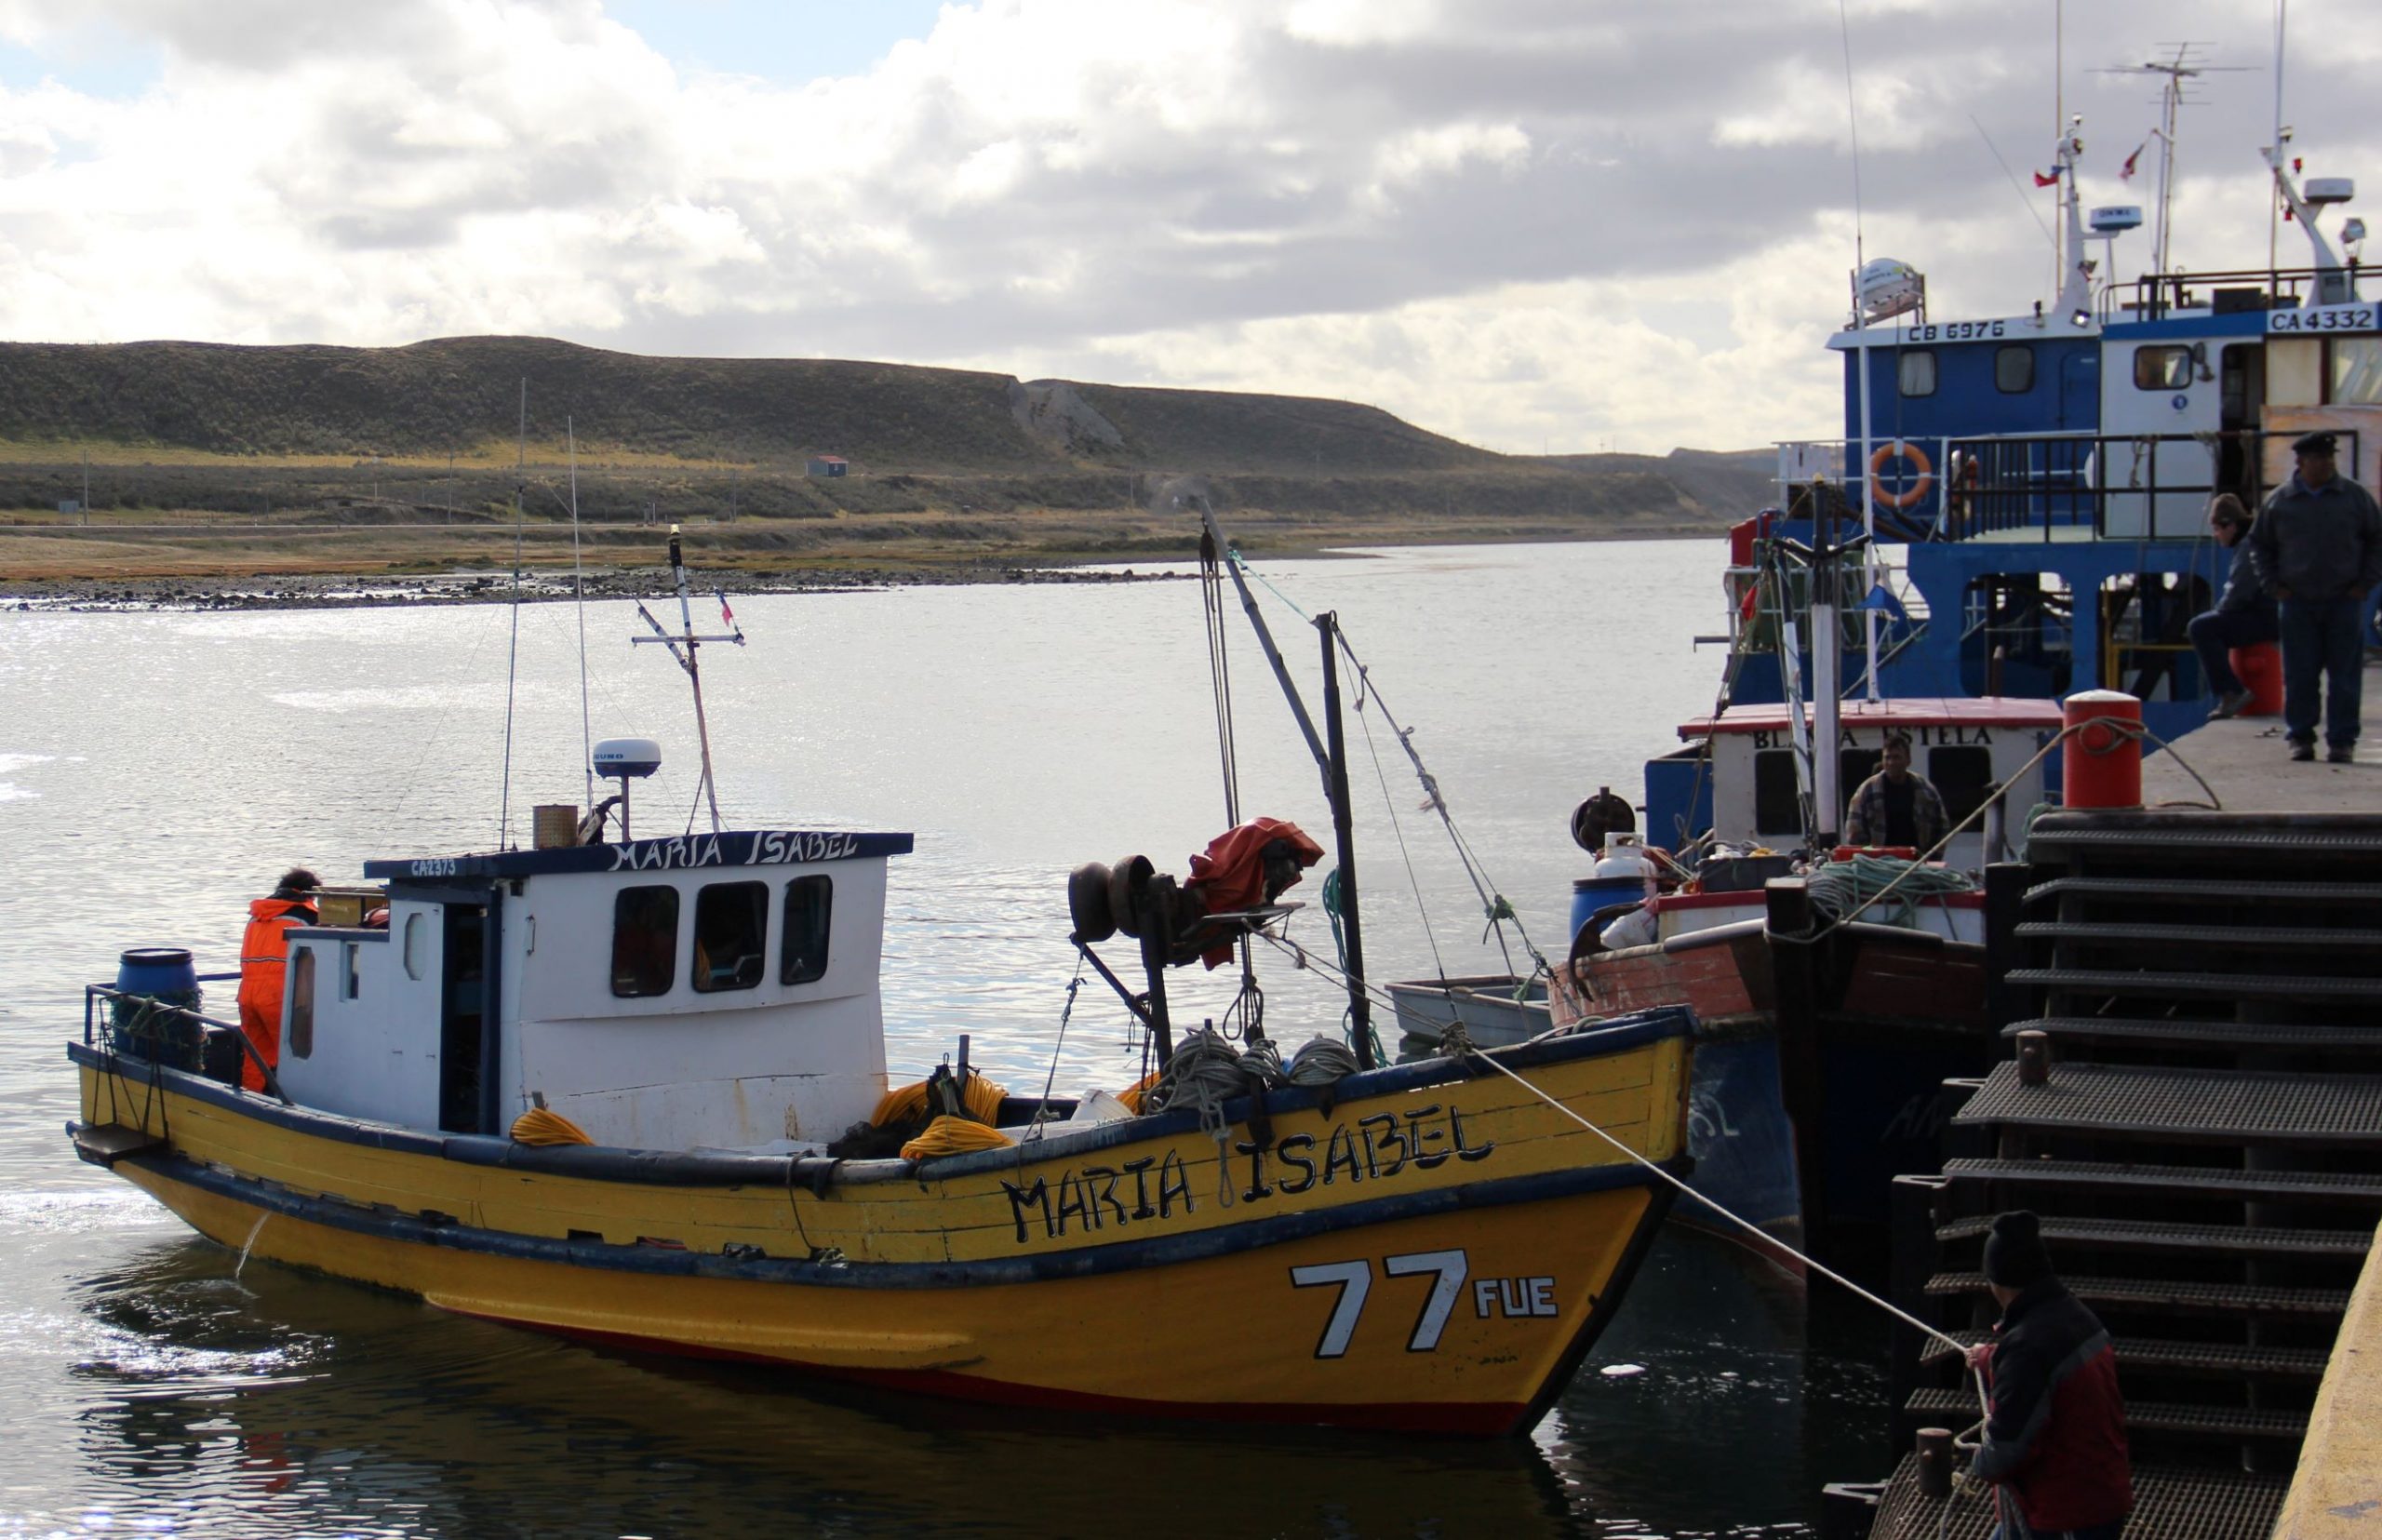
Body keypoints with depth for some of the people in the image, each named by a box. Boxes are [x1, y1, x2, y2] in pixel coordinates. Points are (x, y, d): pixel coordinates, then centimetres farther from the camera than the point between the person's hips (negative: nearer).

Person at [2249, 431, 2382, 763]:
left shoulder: (2355, 496, 2)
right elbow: (2259, 543, 15)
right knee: (2299, 676, 2)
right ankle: (2300, 737, 10)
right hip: (2297, 602, 1)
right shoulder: (2280, 500, 4)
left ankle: (2342, 741, 5)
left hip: (2345, 600, 0)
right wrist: (2274, 584, 6)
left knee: (2345, 676, -1)